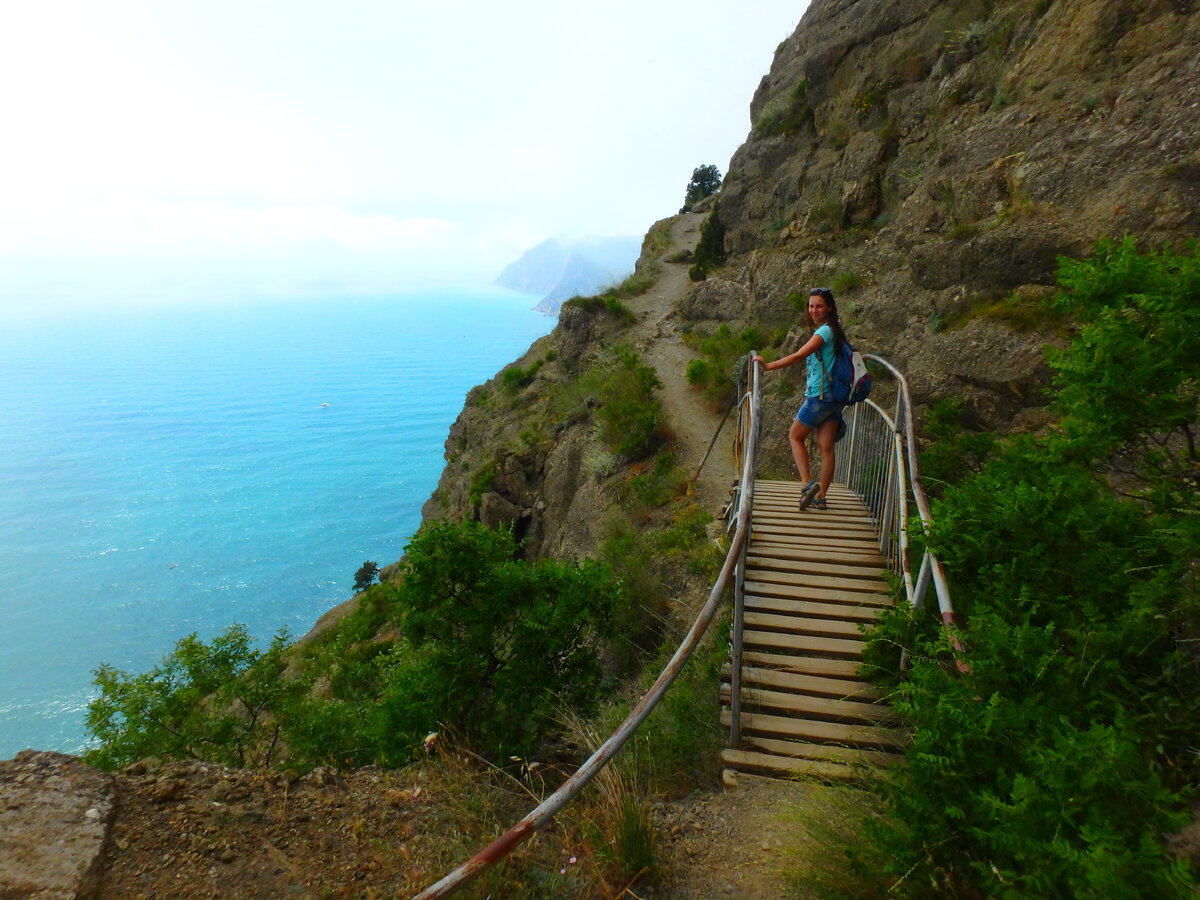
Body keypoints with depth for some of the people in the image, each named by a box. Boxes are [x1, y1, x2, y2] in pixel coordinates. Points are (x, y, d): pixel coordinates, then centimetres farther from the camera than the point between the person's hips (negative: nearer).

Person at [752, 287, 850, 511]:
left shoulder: (825, 331, -12)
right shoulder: (833, 331, 16)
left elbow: (799, 356, -22)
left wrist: (769, 365, -20)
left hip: (820, 395, -8)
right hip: (834, 397, 8)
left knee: (795, 436, 6)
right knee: (826, 447, 6)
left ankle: (808, 483, -5)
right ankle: (820, 496, 10)